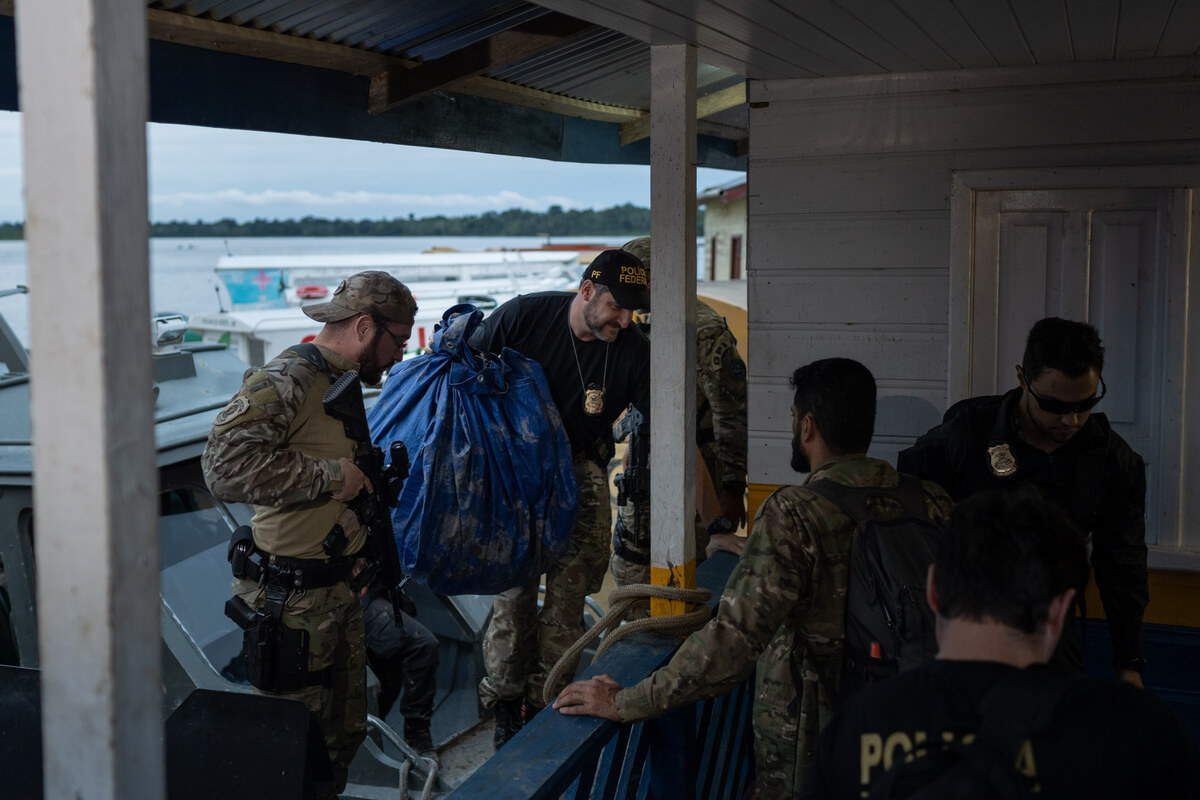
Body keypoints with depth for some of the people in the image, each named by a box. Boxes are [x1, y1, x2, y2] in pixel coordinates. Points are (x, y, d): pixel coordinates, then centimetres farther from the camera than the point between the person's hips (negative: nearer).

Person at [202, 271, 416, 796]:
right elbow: (224, 466, -30)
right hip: (292, 603, -9)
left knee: (346, 733, 18)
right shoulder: (284, 381, -17)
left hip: (340, 591, 9)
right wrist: (328, 476, -25)